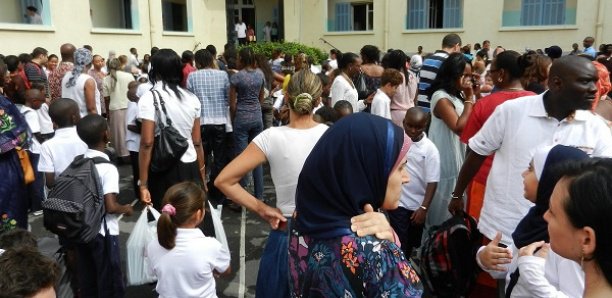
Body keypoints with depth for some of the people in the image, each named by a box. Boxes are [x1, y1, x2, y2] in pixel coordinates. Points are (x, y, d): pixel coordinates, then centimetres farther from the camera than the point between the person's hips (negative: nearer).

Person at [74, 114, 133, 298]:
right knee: (110, 282, 8)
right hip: (103, 233, -7)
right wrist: (126, 209, -6)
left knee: (87, 280, 18)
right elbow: (110, 207, -24)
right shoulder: (108, 168, -20)